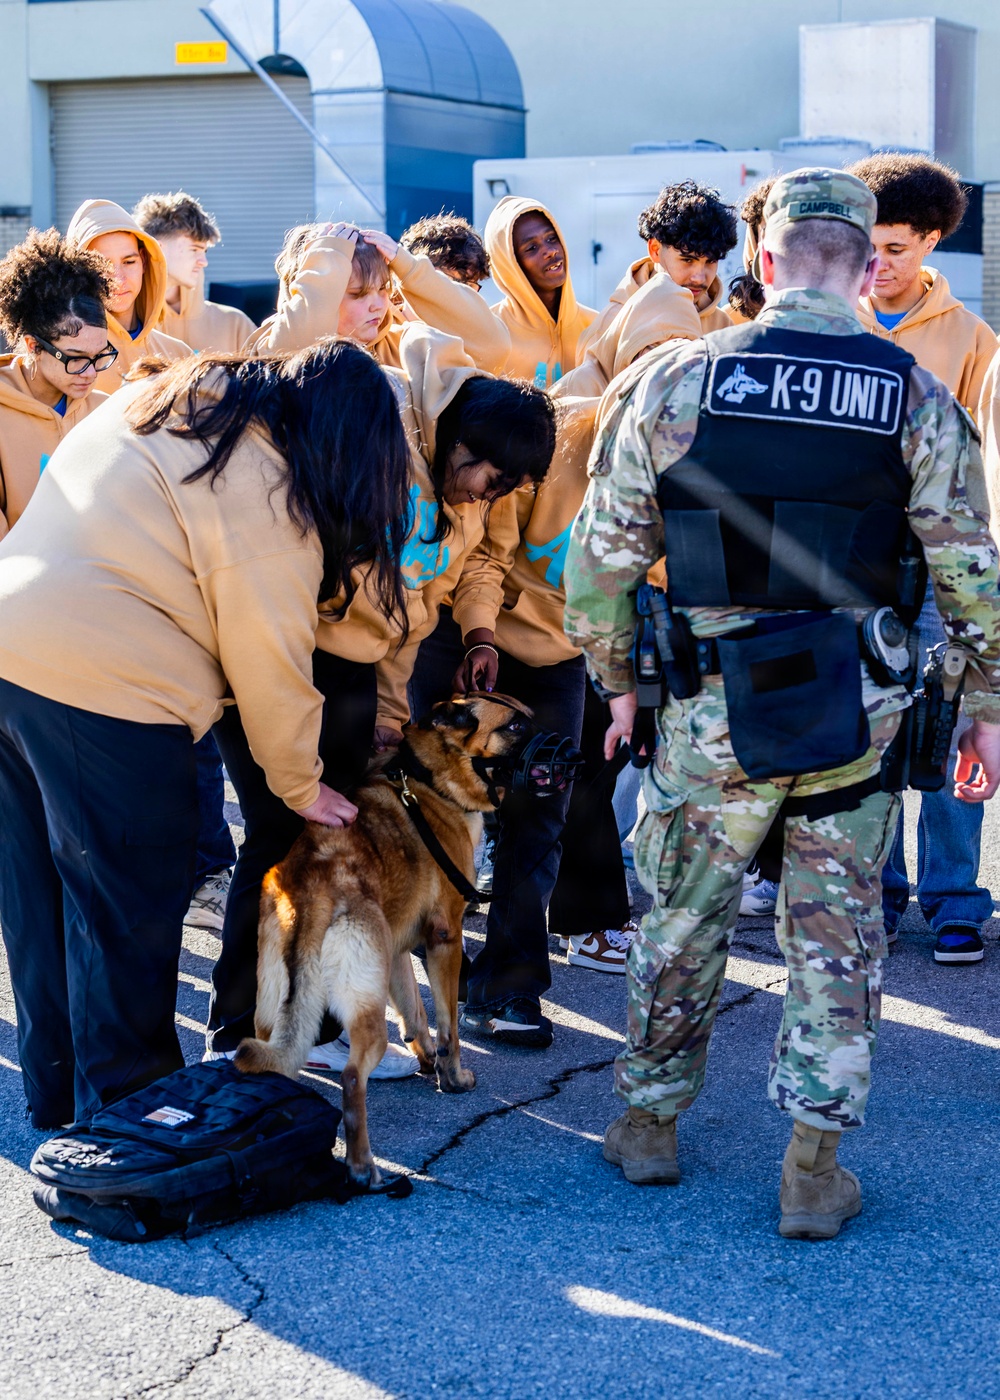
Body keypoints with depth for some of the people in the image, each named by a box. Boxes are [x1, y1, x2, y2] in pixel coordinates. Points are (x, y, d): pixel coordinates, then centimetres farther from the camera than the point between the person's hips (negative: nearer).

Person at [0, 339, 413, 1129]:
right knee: (127, 918, 6)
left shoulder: (161, 404, 16)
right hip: (100, 689, -9)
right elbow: (270, 662, -5)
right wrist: (301, 786, 7)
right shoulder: (268, 493, -9)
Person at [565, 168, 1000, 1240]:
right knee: (837, 932, 12)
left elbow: (603, 551, -2)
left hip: (712, 708, 0)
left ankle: (648, 1123, 32)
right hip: (858, 711, 0)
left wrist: (616, 682, 12)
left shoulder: (674, 380, -5)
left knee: (682, 919, 17)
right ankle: (814, 1168, 14)